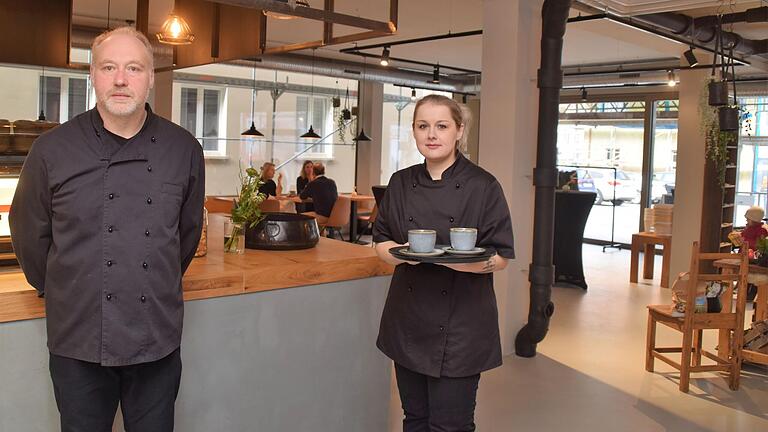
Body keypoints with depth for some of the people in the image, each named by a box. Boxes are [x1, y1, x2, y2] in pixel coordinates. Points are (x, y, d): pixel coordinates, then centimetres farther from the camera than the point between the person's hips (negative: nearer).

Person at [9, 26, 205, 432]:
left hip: (158, 340, 1)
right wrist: (59, 291, 15)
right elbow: (30, 234, 7)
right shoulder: (52, 150, -5)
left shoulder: (184, 150, -2)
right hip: (78, 340, -1)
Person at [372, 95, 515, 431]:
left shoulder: (483, 186, -8)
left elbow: (499, 258, -8)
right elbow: (382, 243, 8)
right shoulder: (401, 183, 4)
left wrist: (449, 258, -25)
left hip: (461, 327, -4)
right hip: (408, 322, 4)